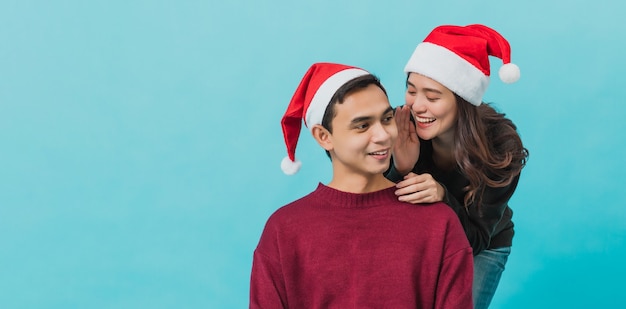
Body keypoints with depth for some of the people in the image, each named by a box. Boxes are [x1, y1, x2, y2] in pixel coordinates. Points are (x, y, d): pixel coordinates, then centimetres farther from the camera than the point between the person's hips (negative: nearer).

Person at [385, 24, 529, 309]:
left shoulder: (500, 145, -30)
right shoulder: (401, 130, -27)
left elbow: (477, 239, -27)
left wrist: (442, 198, -44)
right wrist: (400, 170, -39)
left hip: (482, 250, -1)